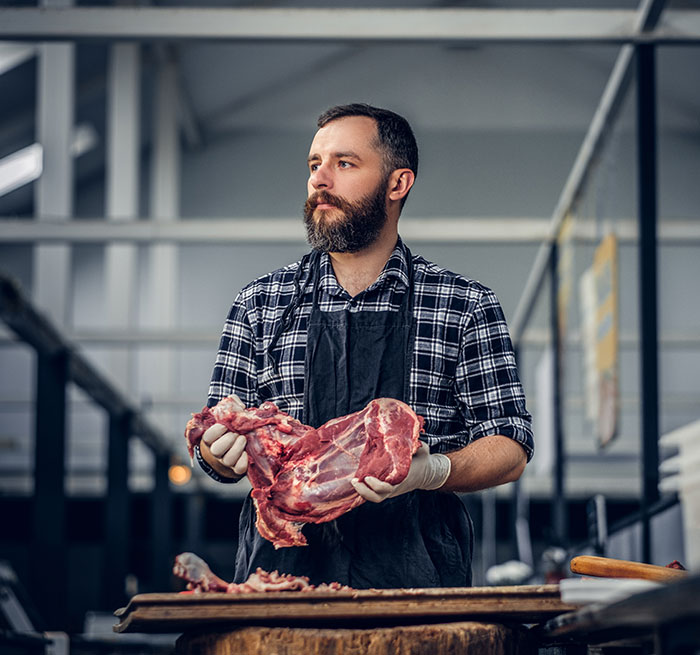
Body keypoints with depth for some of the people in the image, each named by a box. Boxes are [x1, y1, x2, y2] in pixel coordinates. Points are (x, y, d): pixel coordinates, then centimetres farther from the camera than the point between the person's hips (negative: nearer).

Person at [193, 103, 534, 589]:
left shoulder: (467, 307, 7)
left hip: (414, 568, -1)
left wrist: (431, 471, -15)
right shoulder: (261, 304, 14)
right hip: (284, 565, 1)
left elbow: (510, 449, 5)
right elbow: (218, 457, 16)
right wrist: (222, 447, -8)